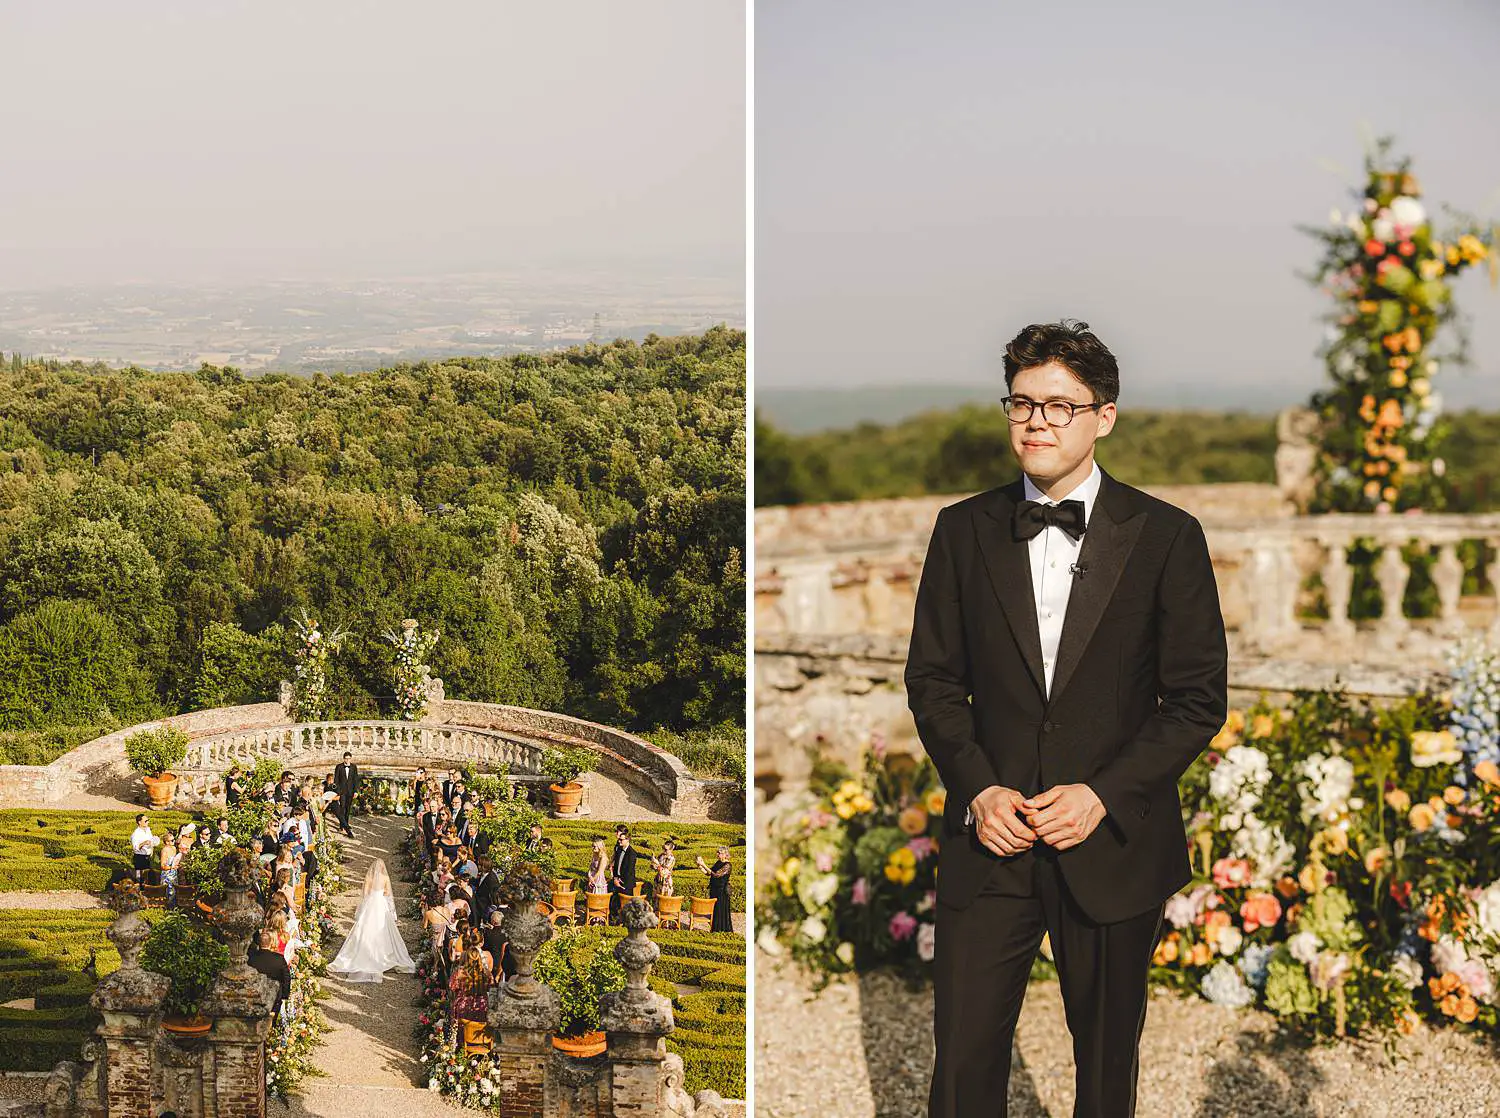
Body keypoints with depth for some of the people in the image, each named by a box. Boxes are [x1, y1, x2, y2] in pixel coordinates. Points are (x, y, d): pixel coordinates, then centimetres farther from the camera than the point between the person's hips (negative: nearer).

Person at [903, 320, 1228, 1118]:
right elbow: (933, 679, 7)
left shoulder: (1166, 537, -3)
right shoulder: (964, 530, 4)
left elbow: (1199, 698, -3)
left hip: (1114, 845, -1)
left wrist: (1102, 795, -13)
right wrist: (978, 788, -8)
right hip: (991, 841, 1)